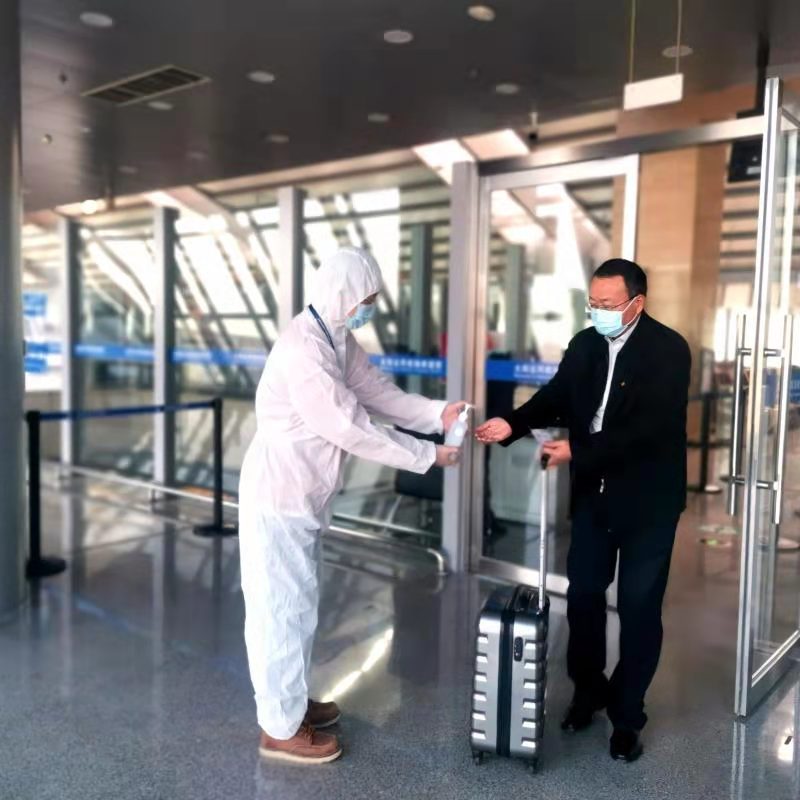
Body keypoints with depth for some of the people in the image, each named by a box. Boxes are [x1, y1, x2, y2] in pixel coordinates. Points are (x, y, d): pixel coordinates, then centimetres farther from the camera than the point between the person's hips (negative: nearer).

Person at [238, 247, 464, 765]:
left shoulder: (339, 339, 5)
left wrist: (437, 415, -6)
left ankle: (291, 701, 37)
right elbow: (351, 428, -26)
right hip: (279, 495, -10)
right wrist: (427, 456, -18)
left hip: (303, 494, 10)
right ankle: (280, 729, 18)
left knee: (300, 602, 20)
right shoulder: (303, 349, -26)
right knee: (284, 608, 2)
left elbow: (379, 394, 8)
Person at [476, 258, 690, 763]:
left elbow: (650, 427, -24)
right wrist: (513, 425, -22)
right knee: (583, 594, 14)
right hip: (594, 494, 5)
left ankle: (627, 714, 24)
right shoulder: (584, 345, 2)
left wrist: (578, 452, -29)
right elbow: (555, 398, -3)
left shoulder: (669, 350, -15)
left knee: (639, 606, 6)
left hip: (647, 499, -5)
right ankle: (589, 689, 35)